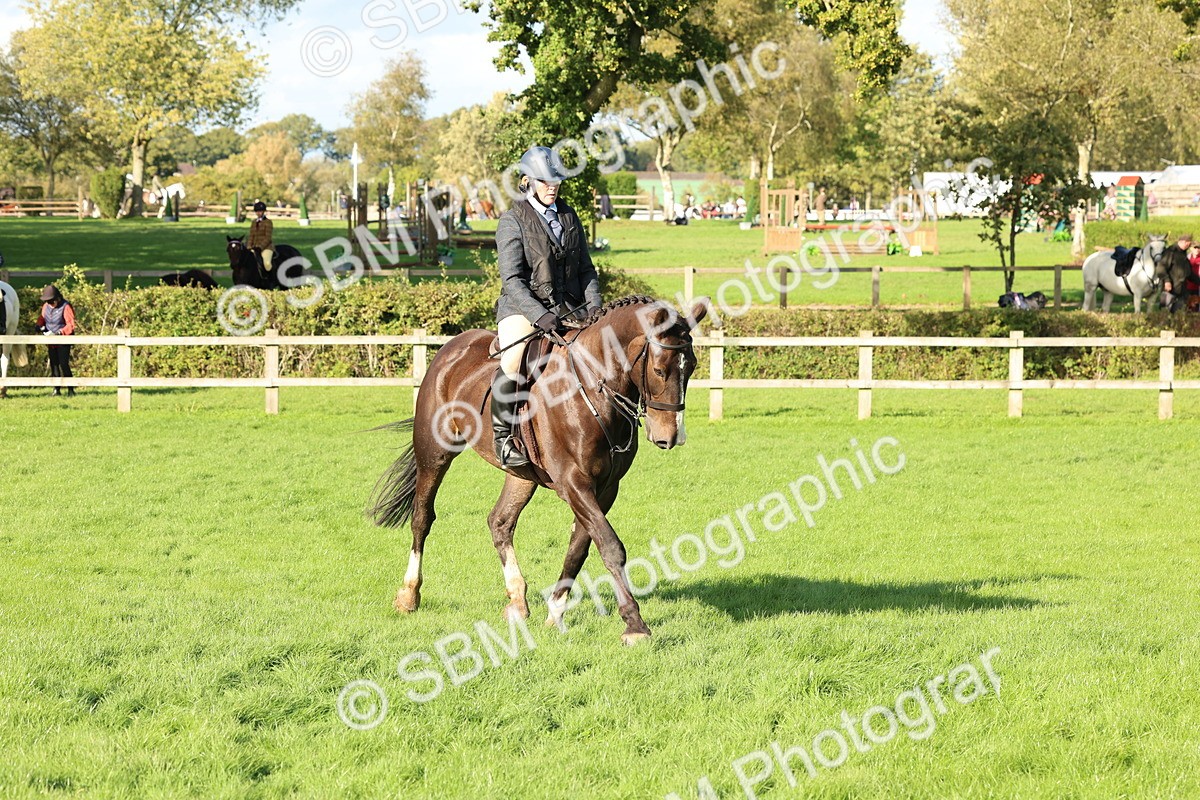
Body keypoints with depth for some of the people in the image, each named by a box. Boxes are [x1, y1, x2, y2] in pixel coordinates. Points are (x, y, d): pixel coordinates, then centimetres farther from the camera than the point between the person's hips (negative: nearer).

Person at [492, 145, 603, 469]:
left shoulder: (569, 216, 14)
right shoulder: (513, 220, -4)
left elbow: (586, 269, 17)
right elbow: (512, 280, -12)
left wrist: (594, 307, -1)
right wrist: (539, 315, -24)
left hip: (568, 308, 6)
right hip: (522, 308, -6)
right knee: (512, 362, -32)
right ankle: (503, 436, -18)